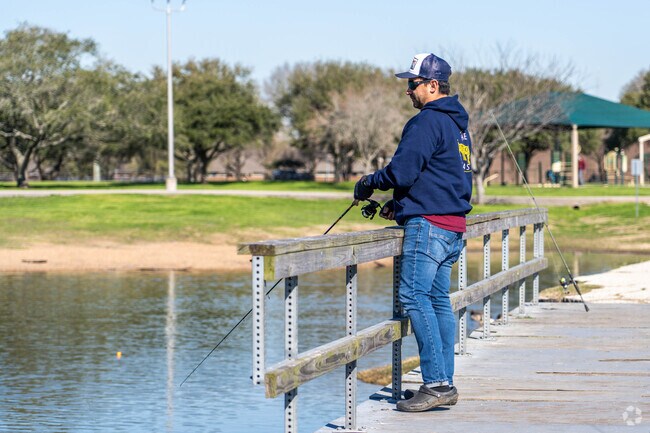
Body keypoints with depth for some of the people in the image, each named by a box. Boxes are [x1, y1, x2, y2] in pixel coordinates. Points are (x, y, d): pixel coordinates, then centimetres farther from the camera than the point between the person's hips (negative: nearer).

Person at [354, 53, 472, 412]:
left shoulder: (428, 121, -12)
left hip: (428, 224, -10)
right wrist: (400, 204, 23)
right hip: (453, 225, 10)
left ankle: (436, 383, -18)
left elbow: (402, 171, -18)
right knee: (438, 300, 9)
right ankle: (444, 385, 9)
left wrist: (368, 183, 0)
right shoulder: (458, 123, 20)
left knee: (414, 296, -12)